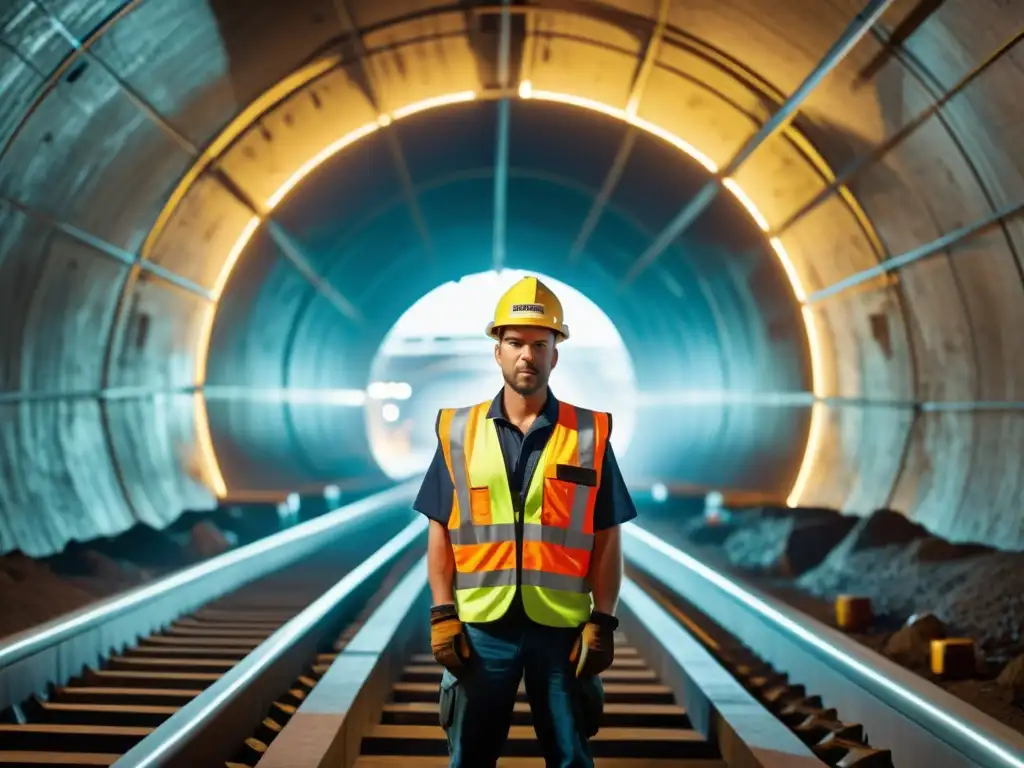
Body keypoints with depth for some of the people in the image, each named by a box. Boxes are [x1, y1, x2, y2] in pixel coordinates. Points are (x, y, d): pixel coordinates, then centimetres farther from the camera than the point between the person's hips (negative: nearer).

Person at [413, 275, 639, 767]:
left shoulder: (589, 435, 3)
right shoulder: (459, 431, 5)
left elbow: (606, 540, 3)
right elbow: (440, 532, 6)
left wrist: (602, 622, -4)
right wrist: (443, 614, -2)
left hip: (563, 628, 0)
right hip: (480, 626, 1)